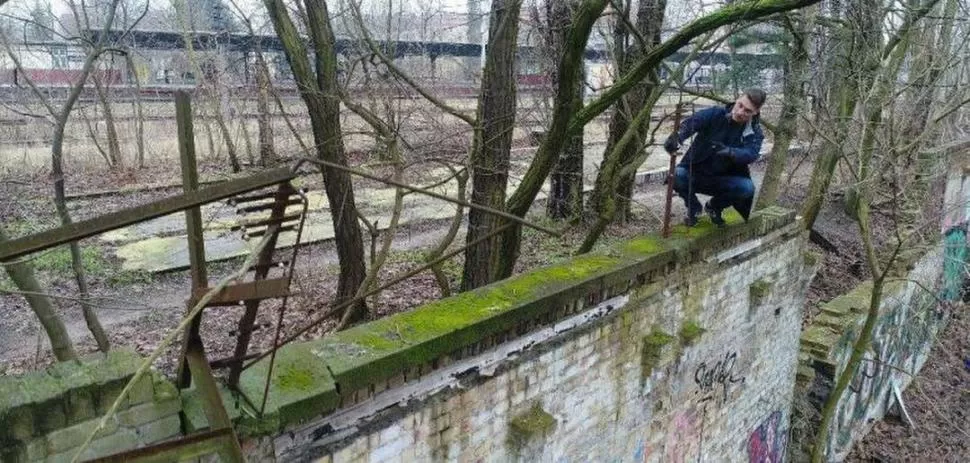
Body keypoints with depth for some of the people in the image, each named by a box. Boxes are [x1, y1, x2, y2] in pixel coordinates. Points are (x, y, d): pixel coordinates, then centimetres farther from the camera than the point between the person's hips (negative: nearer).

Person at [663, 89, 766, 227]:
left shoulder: (754, 133, -5)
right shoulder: (715, 114, -10)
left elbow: (751, 154, -26)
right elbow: (691, 122, -30)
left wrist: (729, 151, -48)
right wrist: (677, 136, -54)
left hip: (723, 180, 1)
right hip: (695, 174, -1)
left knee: (747, 187, -28)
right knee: (677, 176, -32)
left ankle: (714, 206, 7)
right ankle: (693, 208, 3)